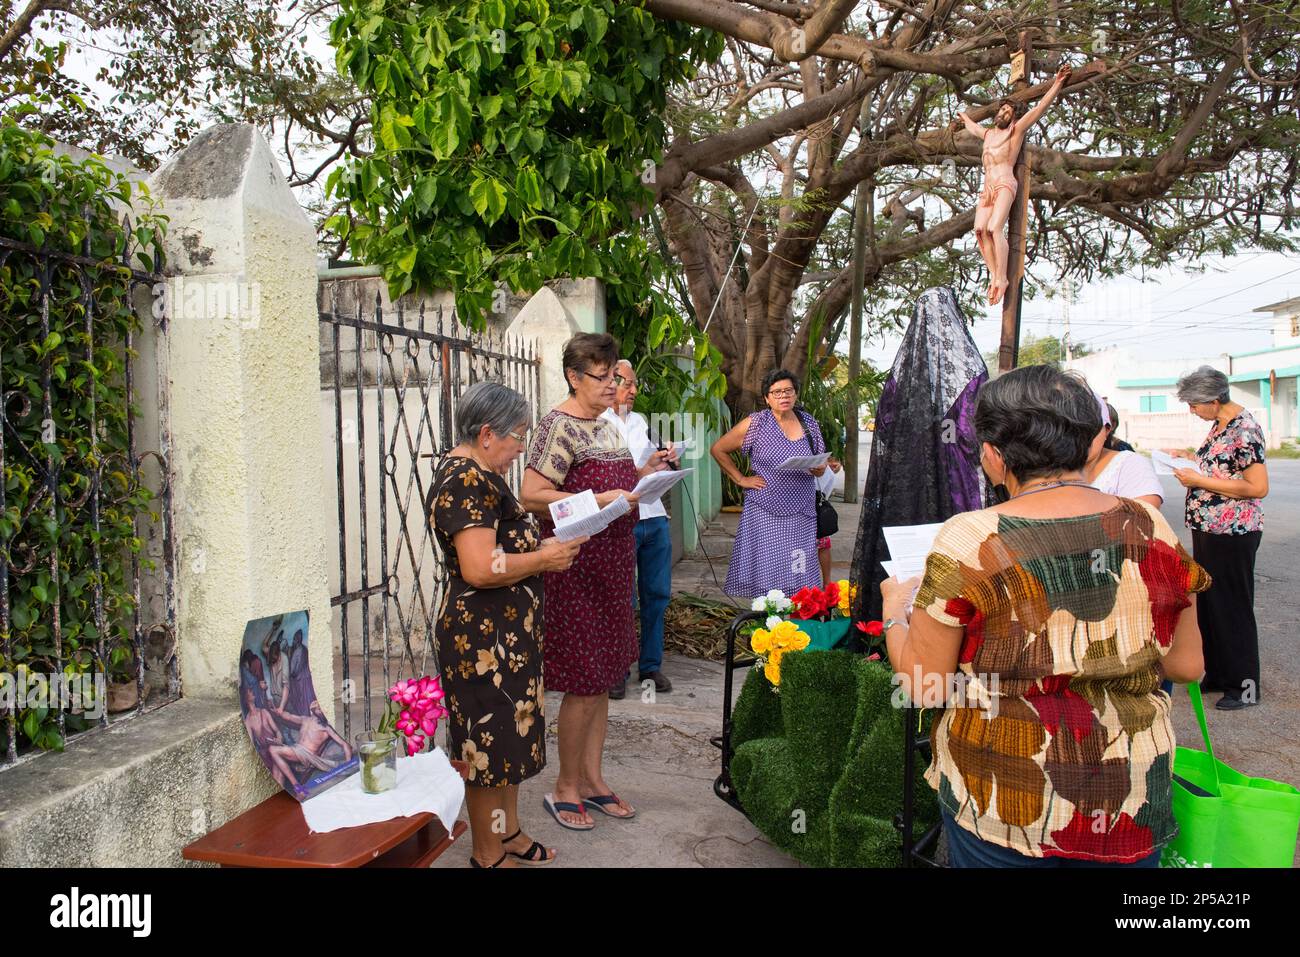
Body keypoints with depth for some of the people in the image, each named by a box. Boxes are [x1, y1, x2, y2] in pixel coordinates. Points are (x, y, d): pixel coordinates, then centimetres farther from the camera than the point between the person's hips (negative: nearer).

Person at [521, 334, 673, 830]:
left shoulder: (603, 424, 14)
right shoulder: (559, 424, -13)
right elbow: (532, 495, -20)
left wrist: (640, 474, 8)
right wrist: (599, 501, -25)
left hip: (610, 563, 9)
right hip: (576, 564, -9)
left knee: (602, 678, 15)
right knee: (584, 684, -1)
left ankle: (592, 779, 29)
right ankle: (566, 787, 18)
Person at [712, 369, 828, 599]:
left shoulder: (809, 424, 11)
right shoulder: (754, 424, -1)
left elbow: (821, 469, 18)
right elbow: (718, 450, 5)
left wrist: (818, 469, -6)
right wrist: (741, 479, 0)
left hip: (802, 513, 3)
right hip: (765, 513, -3)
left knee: (799, 582, 3)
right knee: (767, 576, -2)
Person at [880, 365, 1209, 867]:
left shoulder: (969, 541, -19)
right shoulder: (1151, 528, -7)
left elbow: (923, 685, -13)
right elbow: (1187, 665, 3)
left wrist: (894, 614, 5)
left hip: (1001, 800, -3)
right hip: (1132, 802, 3)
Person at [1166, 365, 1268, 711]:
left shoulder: (1244, 429, -18)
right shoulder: (1220, 425, 10)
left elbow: (1258, 487, -22)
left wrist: (1201, 481, -21)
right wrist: (1187, 456, 10)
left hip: (1232, 533, -9)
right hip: (1208, 528, 9)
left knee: (1233, 607, 1)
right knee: (1208, 603, 15)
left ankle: (1244, 685, 14)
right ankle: (1217, 674, 28)